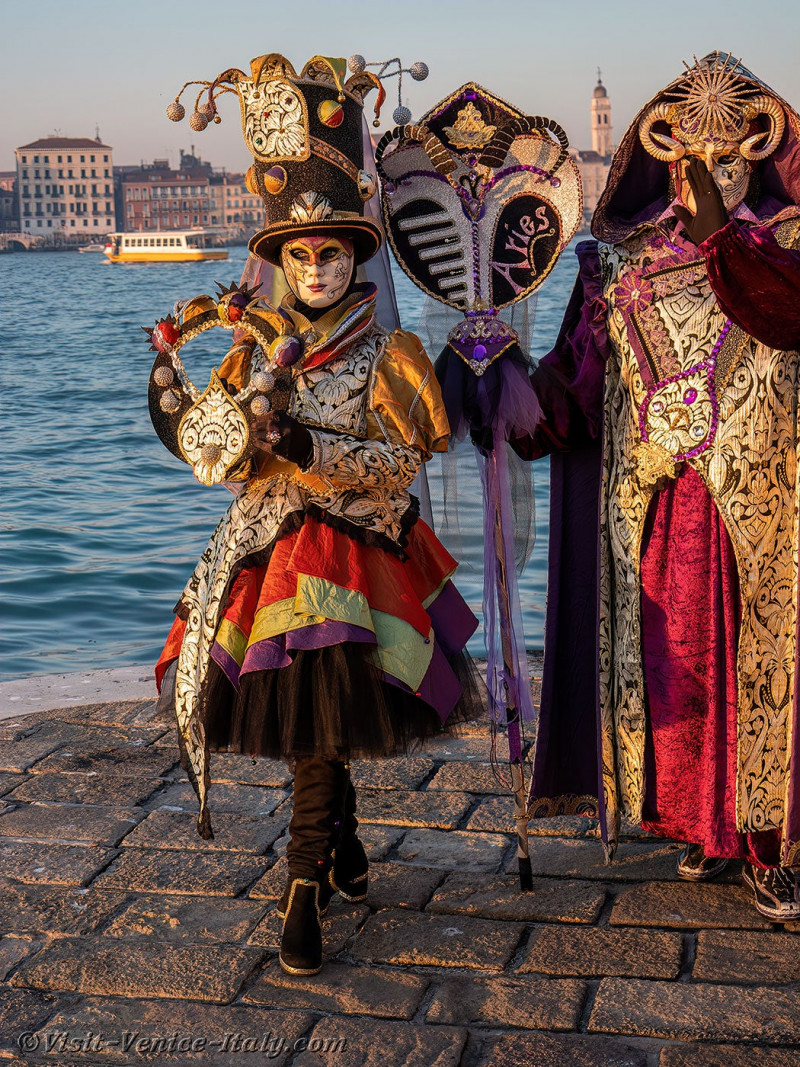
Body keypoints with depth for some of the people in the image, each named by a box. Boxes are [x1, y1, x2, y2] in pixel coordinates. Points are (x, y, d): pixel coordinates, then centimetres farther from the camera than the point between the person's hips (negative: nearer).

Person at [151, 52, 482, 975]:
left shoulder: (380, 354, -3)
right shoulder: (258, 346, 9)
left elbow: (400, 462, -11)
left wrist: (310, 446, -21)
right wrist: (254, 435, -12)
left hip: (354, 551, -4)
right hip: (269, 547, 4)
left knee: (320, 716, -14)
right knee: (309, 720, 8)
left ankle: (305, 887, -6)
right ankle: (345, 854, 28)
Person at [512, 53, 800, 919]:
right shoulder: (624, 260, 11)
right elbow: (581, 366, 2)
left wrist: (719, 237, -33)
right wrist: (537, 408, -17)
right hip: (660, 499, 2)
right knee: (676, 658, 5)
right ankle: (701, 824, 21)